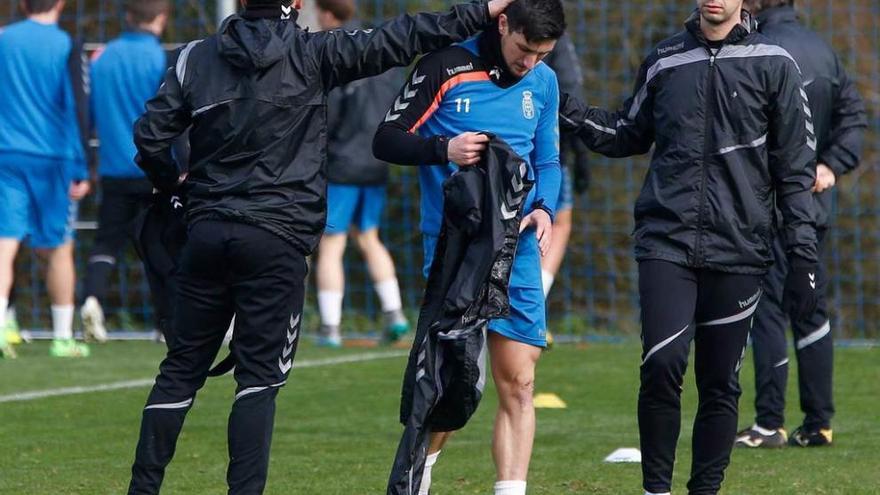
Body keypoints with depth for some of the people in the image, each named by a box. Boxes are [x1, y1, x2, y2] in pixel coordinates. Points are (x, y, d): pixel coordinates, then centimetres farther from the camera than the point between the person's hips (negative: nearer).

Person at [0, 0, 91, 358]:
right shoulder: (65, 47, -4)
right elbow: (76, 108, -10)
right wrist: (81, 172, -9)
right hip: (53, 157, -2)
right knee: (58, 249, 11)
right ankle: (63, 338, 16)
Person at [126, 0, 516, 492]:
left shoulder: (195, 58, 5)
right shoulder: (311, 54, -5)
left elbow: (150, 137, 4)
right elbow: (397, 41, -5)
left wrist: (176, 184, 24)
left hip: (207, 231, 4)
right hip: (275, 239, -4)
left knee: (183, 367, 10)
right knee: (260, 376, 0)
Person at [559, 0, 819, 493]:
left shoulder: (773, 63, 1)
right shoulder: (664, 61, 10)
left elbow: (797, 166, 2)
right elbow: (630, 134, 24)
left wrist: (803, 256, -2)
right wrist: (571, 112, 8)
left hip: (738, 251, -1)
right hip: (666, 243, 1)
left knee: (720, 384, 3)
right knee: (662, 366, -13)